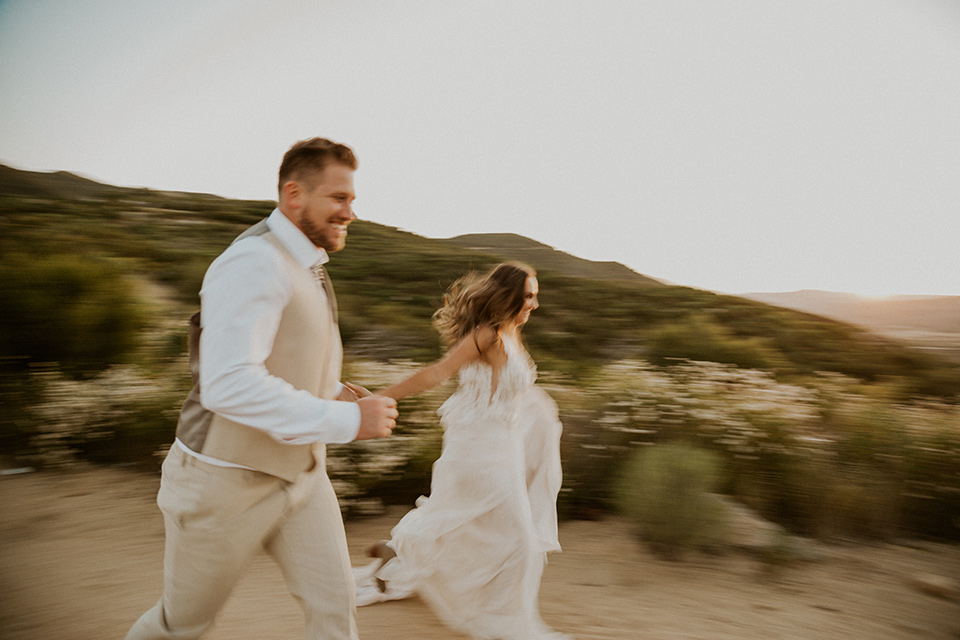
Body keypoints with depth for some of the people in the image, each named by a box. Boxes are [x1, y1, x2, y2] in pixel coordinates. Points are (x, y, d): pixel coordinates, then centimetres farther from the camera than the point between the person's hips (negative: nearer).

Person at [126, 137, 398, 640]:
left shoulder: (304, 266, 7)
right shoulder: (255, 261, -24)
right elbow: (227, 385, -34)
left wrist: (335, 392, 0)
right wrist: (347, 420, -31)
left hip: (298, 472, 8)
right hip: (226, 482, -7)